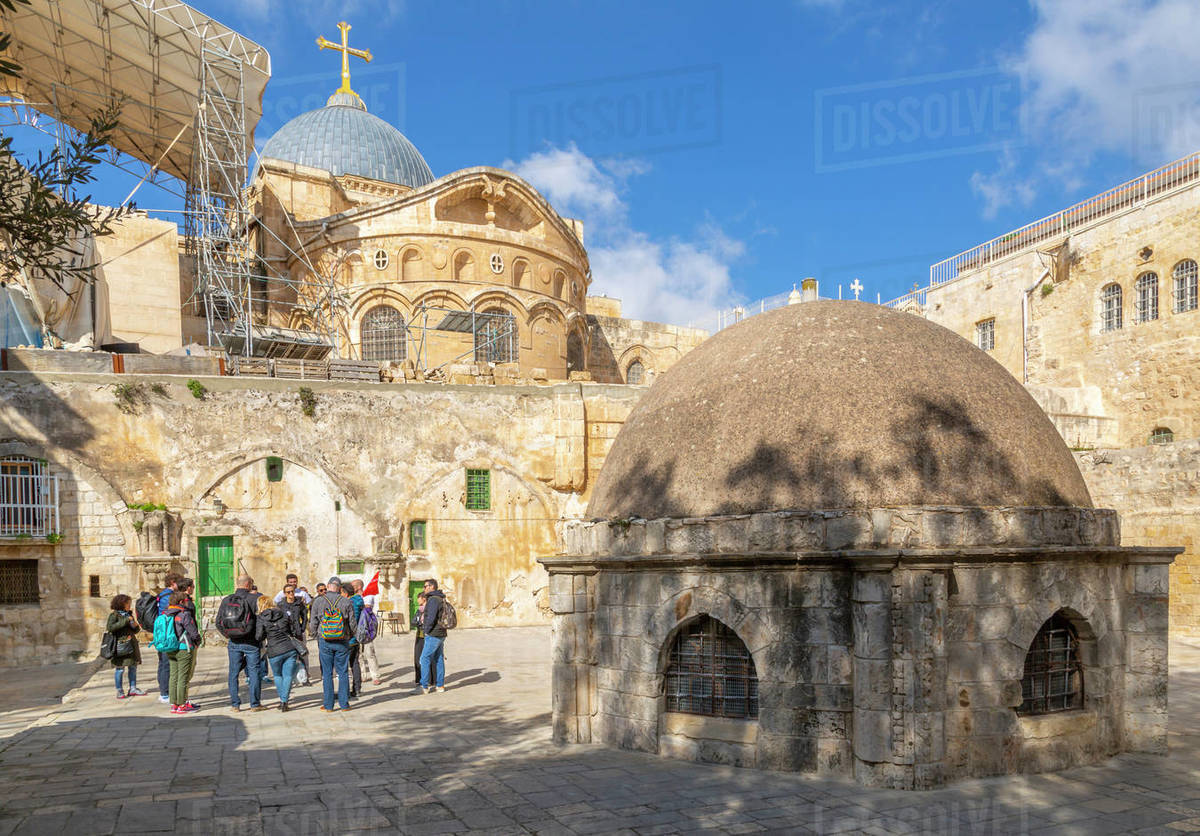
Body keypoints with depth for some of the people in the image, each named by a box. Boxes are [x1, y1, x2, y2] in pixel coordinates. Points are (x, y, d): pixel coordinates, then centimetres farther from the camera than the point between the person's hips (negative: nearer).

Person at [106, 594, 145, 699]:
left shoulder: (129, 614, 15)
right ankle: (119, 691, 5)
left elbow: (136, 631, 21)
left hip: (131, 644, 7)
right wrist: (125, 621, -20)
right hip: (120, 644, -7)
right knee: (120, 668, -3)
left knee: (133, 666, 7)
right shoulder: (114, 615, -3)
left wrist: (135, 625, -2)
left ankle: (133, 689, 15)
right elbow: (110, 628, -19)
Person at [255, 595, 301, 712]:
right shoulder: (284, 614, 9)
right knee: (288, 676, 6)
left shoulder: (261, 618, -1)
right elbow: (293, 631, 12)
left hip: (275, 652, -2)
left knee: (278, 676, 19)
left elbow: (259, 636, -7)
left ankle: (282, 699, 18)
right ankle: (284, 701, -1)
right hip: (290, 648, 2)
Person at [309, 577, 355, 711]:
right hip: (342, 642, 0)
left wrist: (316, 637, 17)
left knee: (327, 673, 6)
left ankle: (328, 705, 9)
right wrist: (350, 637, 18)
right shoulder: (346, 602, -4)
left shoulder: (318, 601, -3)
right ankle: (344, 704, 9)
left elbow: (313, 623, 1)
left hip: (325, 642, 0)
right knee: (343, 673, 7)